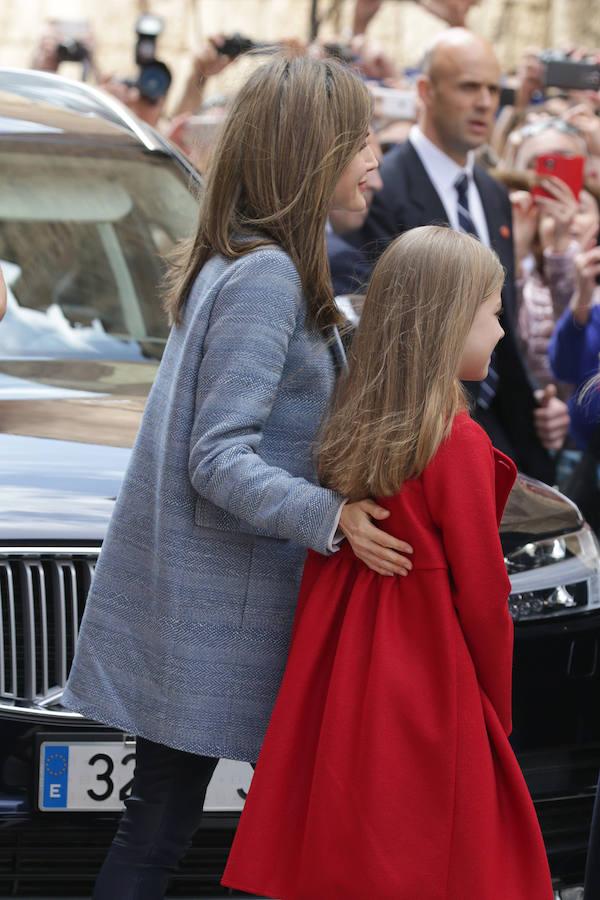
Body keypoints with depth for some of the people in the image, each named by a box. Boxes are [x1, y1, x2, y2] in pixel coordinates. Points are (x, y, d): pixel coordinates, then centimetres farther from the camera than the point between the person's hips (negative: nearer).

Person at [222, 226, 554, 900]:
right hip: (429, 693, -6)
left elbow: (323, 565, 8)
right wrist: (497, 708, 3)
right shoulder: (459, 445, -15)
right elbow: (482, 594, -10)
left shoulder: (351, 427, 3)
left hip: (338, 681, 6)